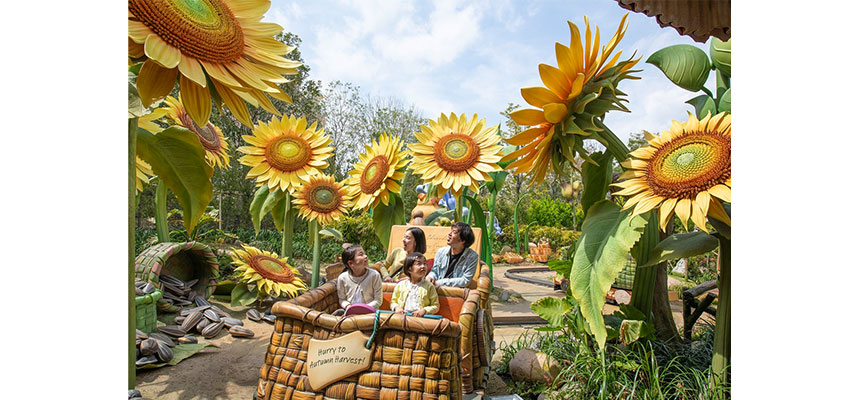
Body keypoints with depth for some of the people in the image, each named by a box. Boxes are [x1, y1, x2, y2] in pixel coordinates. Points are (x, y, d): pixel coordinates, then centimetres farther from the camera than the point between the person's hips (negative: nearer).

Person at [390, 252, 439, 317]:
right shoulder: (400, 285, 8)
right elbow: (393, 301, 18)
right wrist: (396, 307, -3)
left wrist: (424, 310, -11)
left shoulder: (429, 286, 4)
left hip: (420, 317, -1)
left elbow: (435, 306, 6)